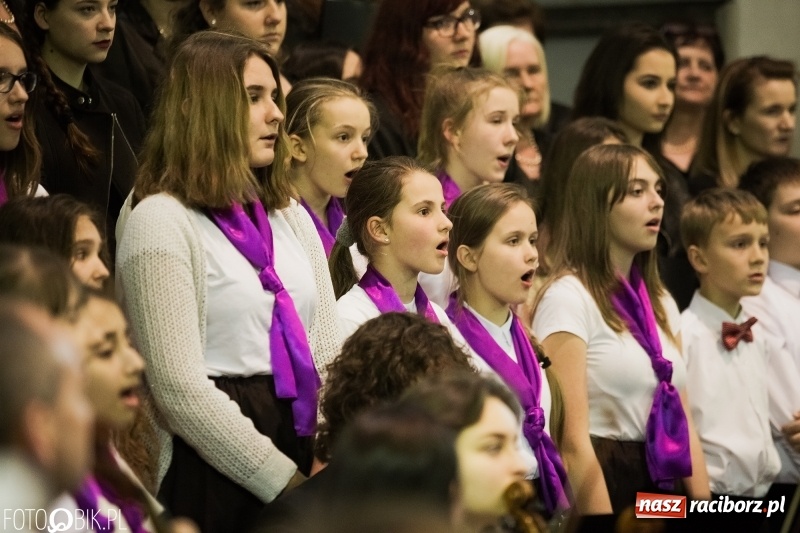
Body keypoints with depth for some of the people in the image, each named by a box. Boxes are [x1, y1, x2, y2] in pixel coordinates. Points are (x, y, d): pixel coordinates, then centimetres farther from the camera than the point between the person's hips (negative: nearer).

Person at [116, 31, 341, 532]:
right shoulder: (161, 221, -7)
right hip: (215, 472, -6)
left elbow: (328, 348, 12)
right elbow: (179, 389, -13)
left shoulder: (289, 214, 15)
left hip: (305, 448, 6)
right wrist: (287, 483, -14)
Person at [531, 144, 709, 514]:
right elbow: (573, 438, -16)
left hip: (664, 484, 7)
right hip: (599, 483, -7)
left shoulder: (660, 303, 13)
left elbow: (684, 424, 12)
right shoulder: (567, 298, -10)